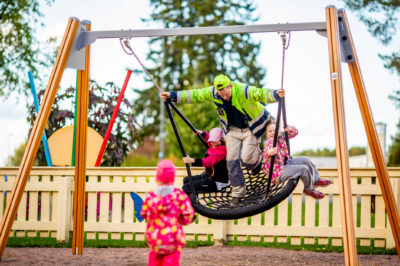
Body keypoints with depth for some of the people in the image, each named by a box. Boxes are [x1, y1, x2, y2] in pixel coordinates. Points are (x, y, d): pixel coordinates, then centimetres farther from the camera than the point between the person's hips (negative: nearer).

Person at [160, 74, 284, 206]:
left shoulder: (244, 91, -32)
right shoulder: (212, 92, -17)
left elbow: (261, 94, -46)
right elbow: (194, 95, -4)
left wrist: (276, 94, -67)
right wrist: (171, 95, -3)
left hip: (251, 127, -5)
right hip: (233, 129, 5)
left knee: (246, 158, -12)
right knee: (232, 160, -1)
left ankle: (257, 161, 27)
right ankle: (238, 192, 11)